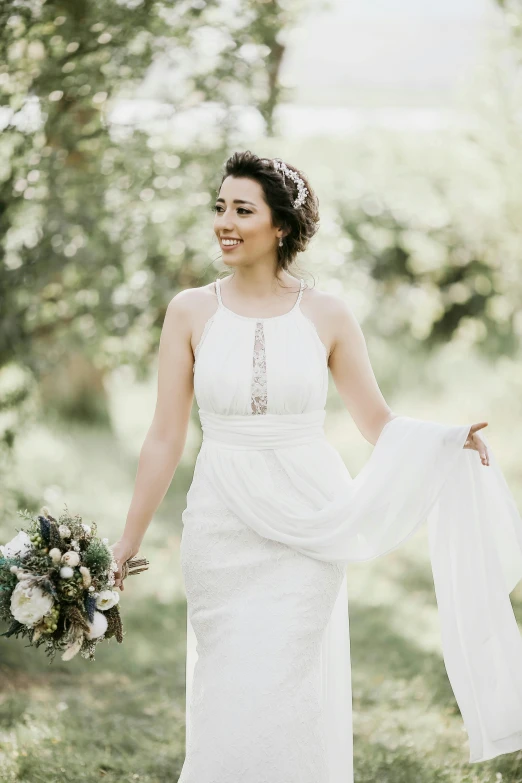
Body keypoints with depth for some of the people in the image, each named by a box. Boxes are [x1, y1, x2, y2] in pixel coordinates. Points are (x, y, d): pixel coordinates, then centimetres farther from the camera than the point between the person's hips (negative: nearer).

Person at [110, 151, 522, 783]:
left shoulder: (327, 316, -1)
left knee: (282, 698, -3)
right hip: (221, 529, 1)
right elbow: (165, 437, 2)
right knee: (226, 702, 4)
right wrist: (127, 542, 3)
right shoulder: (191, 312, 0)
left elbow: (379, 423, 5)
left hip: (308, 529, -1)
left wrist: (449, 440, -14)